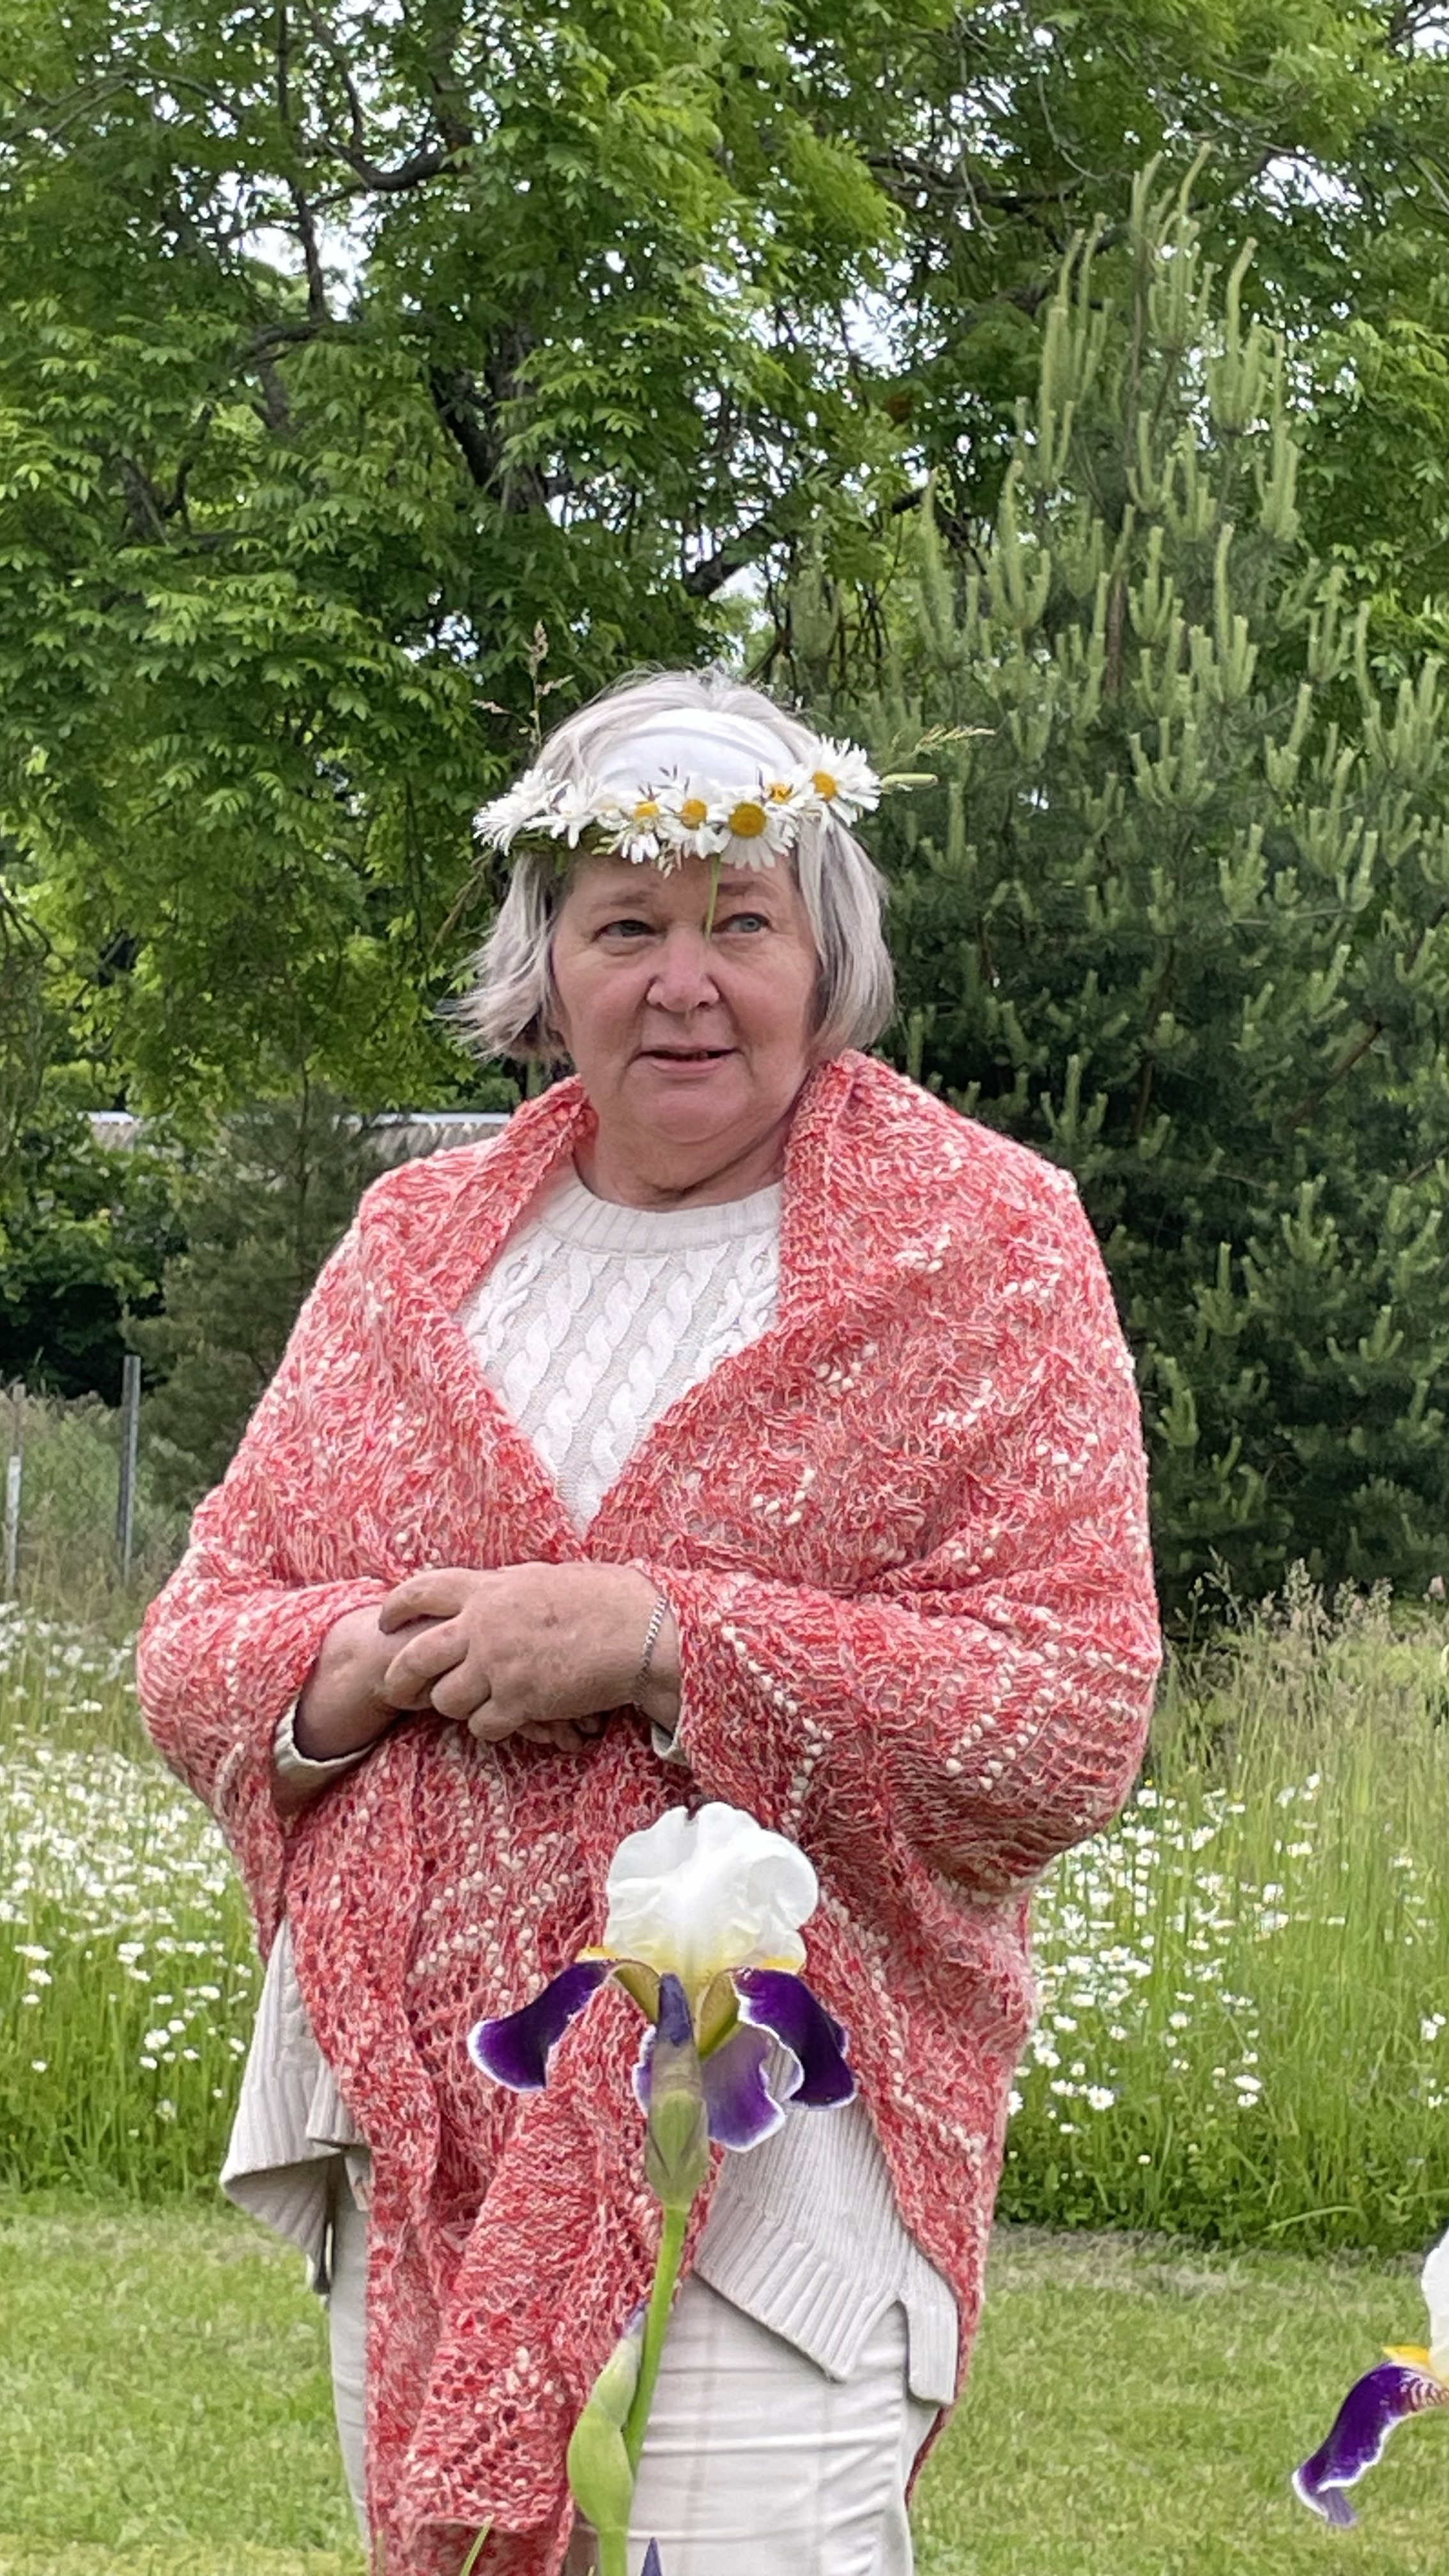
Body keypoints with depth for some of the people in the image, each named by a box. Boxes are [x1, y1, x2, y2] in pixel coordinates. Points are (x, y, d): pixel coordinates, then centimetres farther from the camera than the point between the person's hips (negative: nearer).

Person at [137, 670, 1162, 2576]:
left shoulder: (984, 1242, -1)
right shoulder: (415, 1241, 12)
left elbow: (1074, 1723, -10)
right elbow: (195, 1656, 12)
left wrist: (661, 1643, -19)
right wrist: (381, 1665, -12)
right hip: (415, 2120, 5)